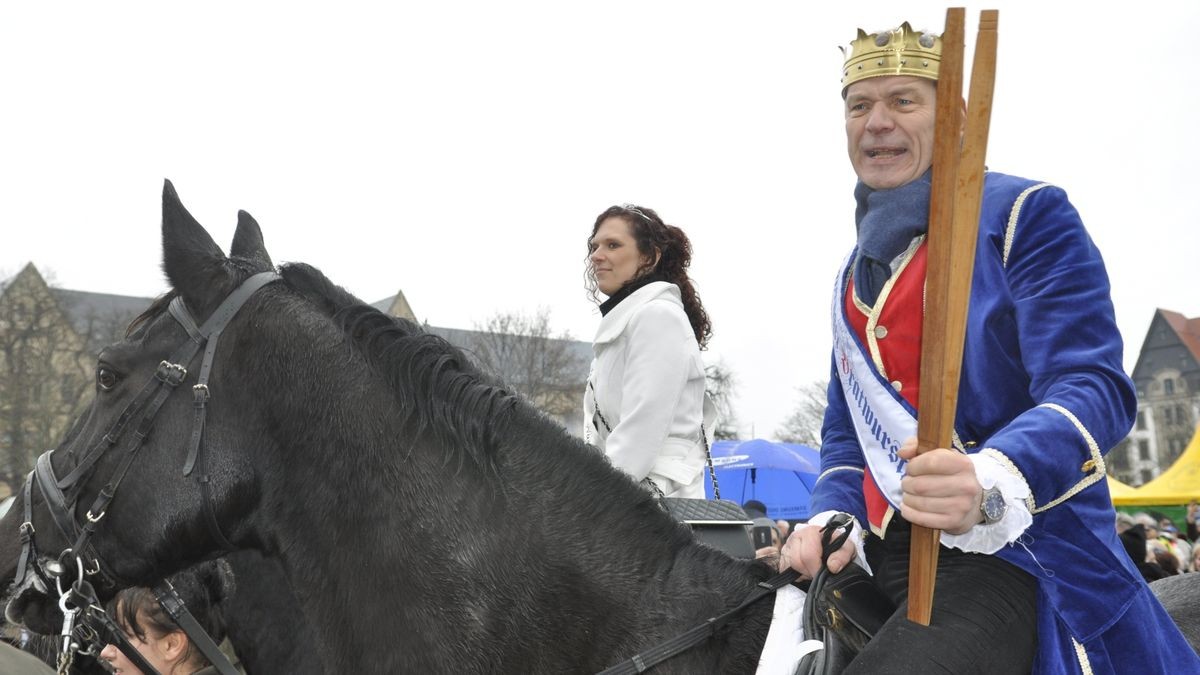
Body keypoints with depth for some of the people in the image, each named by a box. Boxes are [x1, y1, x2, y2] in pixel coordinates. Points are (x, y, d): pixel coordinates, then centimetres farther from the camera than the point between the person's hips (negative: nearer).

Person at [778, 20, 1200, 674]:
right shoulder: (854, 275, 19)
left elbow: (1092, 386, -15)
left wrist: (990, 484, -35)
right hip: (880, 559, 7)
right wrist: (832, 516, 2)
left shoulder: (1027, 215, -4)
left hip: (1007, 553, -7)